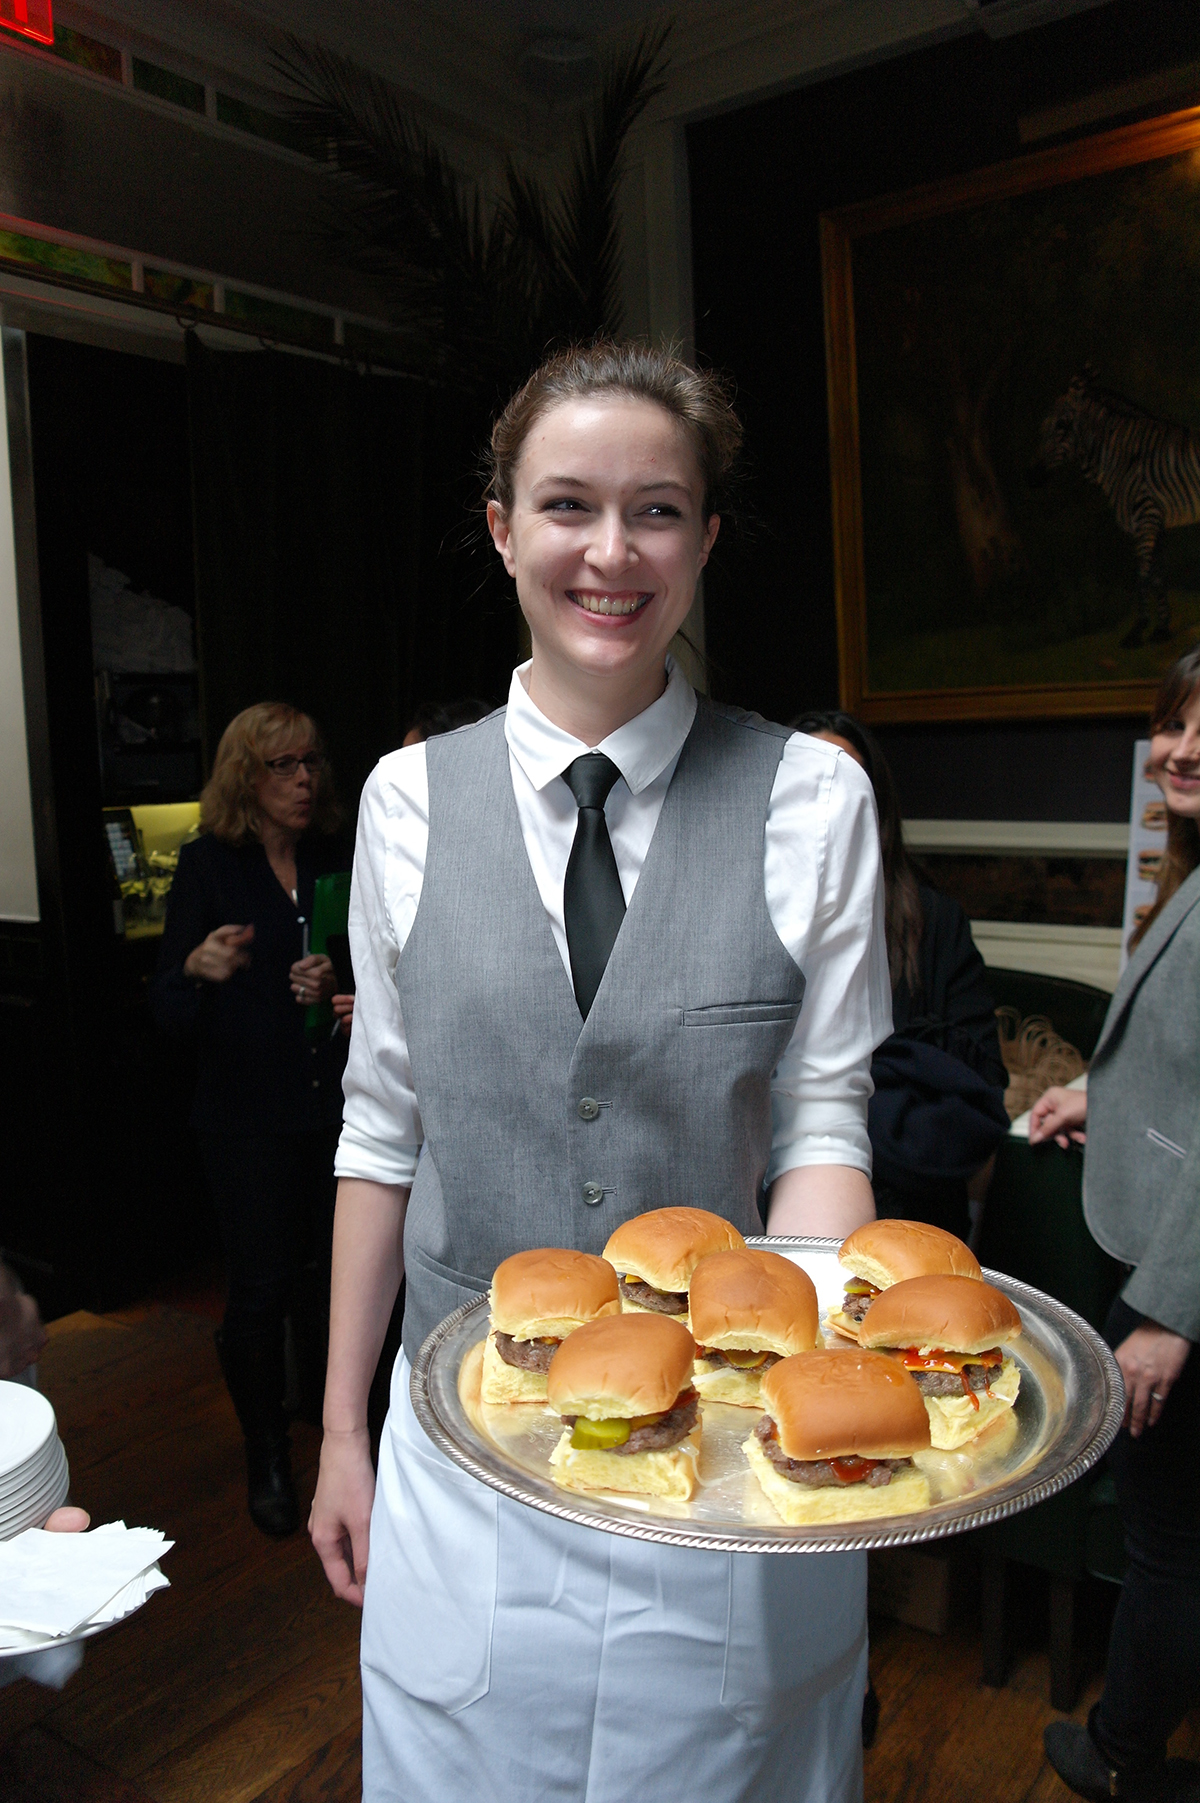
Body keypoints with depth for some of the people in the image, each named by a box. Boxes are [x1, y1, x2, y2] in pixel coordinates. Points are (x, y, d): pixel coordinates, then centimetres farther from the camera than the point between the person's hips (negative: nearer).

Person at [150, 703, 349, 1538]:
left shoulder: (339, 860, 3)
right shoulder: (209, 866, -7)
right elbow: (171, 1013, -9)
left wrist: (340, 986, -13)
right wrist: (199, 968, -31)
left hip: (338, 1103, 3)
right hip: (249, 1114, -3)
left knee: (326, 1271, 13)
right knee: (262, 1284, 2)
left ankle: (328, 1411, 38)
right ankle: (266, 1454, 23)